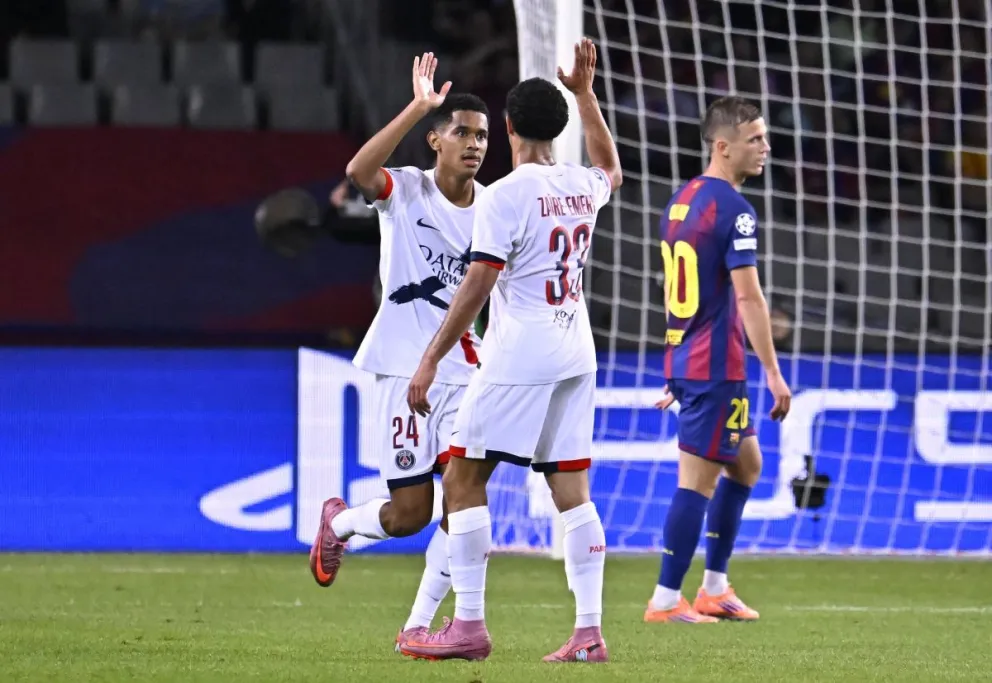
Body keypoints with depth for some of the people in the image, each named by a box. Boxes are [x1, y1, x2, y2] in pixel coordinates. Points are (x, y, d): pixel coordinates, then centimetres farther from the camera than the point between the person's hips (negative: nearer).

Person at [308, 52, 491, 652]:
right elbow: (360, 170, -30)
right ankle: (339, 524, 32)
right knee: (409, 513, -2)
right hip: (407, 368, -4)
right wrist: (418, 107, -36)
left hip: (468, 369, 4)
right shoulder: (406, 191, -7)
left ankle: (418, 625, 0)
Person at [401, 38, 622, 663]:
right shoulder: (582, 187, 9)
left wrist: (431, 360, -11)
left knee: (463, 480, -1)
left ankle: (469, 624, -6)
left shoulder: (506, 195, -11)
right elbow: (611, 170, 37)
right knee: (572, 490, 6)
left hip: (518, 356, -7)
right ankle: (590, 631, 0)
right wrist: (586, 93, 38)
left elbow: (476, 287, -14)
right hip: (577, 355, 7)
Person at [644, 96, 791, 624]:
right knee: (698, 481, -4)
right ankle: (666, 601, -1)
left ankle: (714, 588, 21)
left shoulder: (681, 201, 13)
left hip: (685, 360, 9)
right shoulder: (733, 210, -15)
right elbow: (747, 296, -20)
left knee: (746, 464, 20)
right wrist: (774, 373, -17)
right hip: (716, 367, -9)